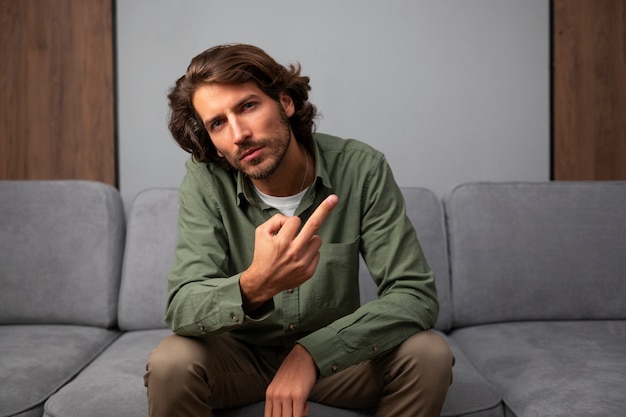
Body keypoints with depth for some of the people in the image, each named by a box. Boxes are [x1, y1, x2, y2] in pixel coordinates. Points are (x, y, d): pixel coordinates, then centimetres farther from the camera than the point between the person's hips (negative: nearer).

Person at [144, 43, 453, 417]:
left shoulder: (361, 169, -19)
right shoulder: (206, 182, -18)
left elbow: (416, 294, -22)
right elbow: (181, 309, -26)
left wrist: (311, 352, -34)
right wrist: (254, 286, -48)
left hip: (333, 353, 1)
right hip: (243, 353, 0)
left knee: (429, 356, -25)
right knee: (170, 363, -29)